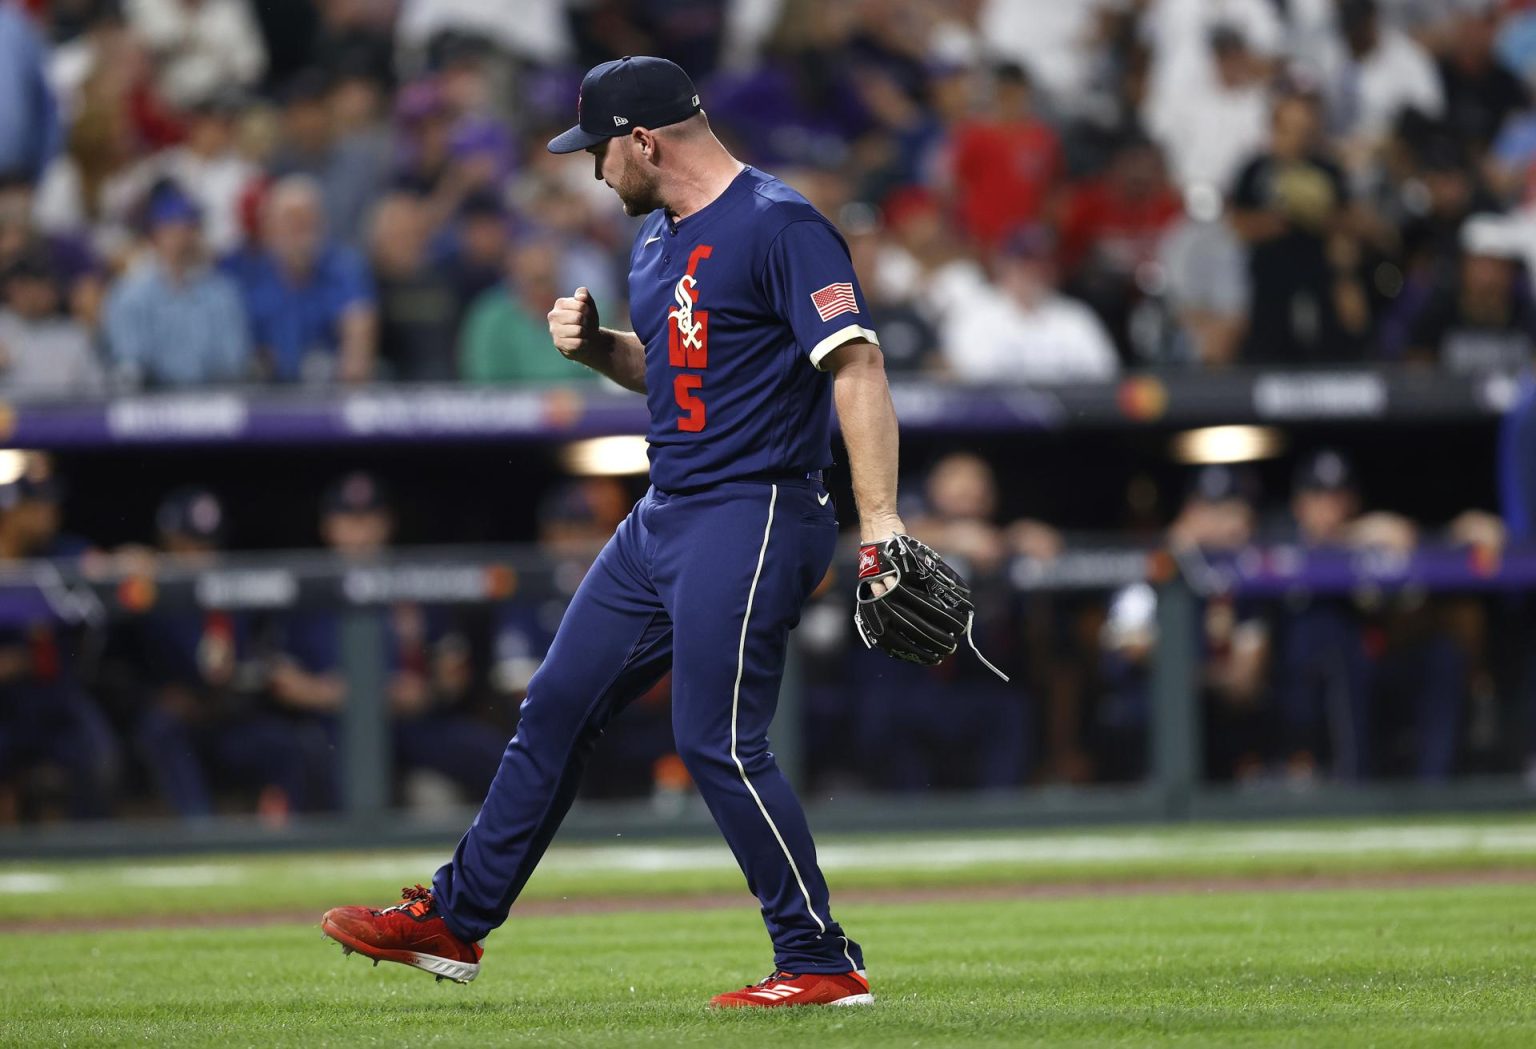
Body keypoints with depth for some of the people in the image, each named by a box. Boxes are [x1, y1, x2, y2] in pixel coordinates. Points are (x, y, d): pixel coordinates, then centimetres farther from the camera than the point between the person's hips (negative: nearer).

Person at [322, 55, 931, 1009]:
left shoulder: (781, 226, -14)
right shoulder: (658, 235, 16)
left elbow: (857, 363, -21)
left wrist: (879, 519, -30)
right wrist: (594, 345, 6)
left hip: (754, 516, -10)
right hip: (665, 518, 10)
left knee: (718, 742, -13)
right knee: (558, 707, 13)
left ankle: (823, 963, -5)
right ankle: (453, 921, 22)